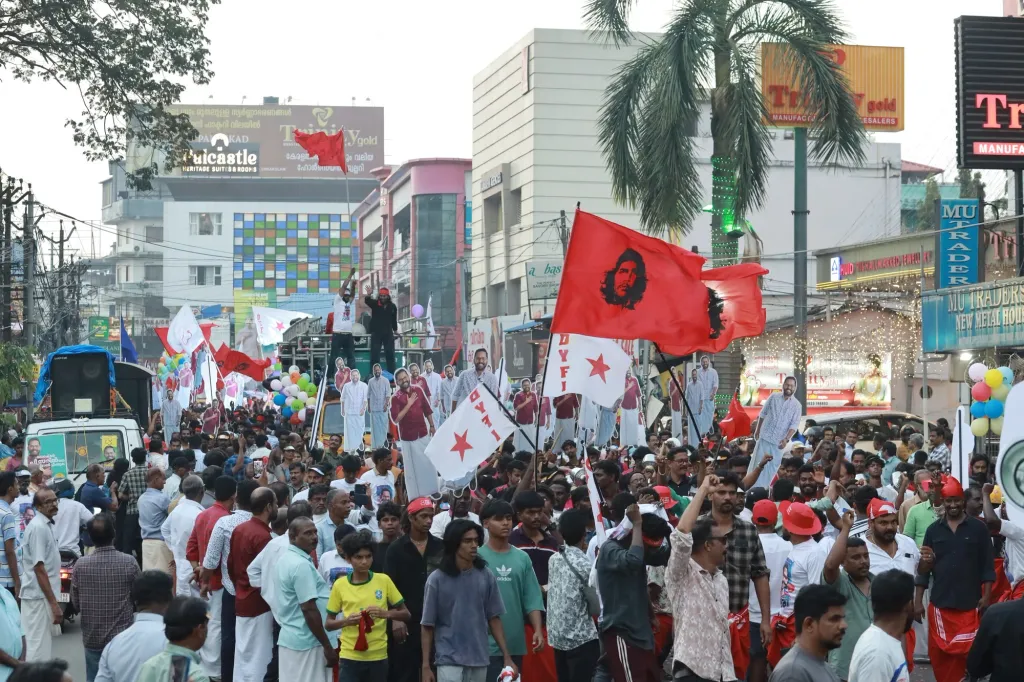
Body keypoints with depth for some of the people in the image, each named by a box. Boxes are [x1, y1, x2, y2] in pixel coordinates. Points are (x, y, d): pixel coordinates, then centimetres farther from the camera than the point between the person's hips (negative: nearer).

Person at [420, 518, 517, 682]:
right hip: (449, 661, -3)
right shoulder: (437, 579, -7)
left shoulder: (486, 576, 2)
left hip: (479, 661, 4)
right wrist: (426, 666, -6)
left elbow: (494, 618, 7)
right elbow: (427, 625, -3)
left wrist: (507, 657, 2)